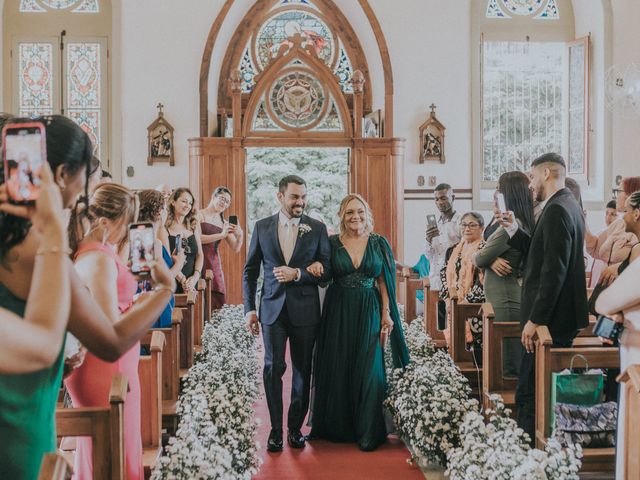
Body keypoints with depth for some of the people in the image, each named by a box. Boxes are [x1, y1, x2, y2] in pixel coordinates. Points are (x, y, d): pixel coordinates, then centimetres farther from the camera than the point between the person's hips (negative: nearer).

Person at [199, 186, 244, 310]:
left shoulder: (224, 223, 17)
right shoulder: (200, 215, 3)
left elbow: (236, 248, 14)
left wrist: (240, 236, -7)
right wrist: (221, 235, -14)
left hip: (214, 264, 5)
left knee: (218, 303, -3)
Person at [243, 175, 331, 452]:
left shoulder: (317, 229, 1)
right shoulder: (262, 227, 4)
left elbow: (326, 271, 0)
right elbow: (250, 271, 7)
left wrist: (298, 273, -17)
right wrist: (249, 309, 2)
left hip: (305, 310, 0)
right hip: (273, 309, 0)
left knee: (302, 370, 8)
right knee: (273, 367, -4)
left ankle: (296, 427, 21)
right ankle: (276, 429, 7)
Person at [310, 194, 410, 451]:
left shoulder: (379, 243, 3)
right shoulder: (332, 243, 2)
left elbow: (383, 281, 3)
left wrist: (386, 314, -4)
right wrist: (315, 266, -17)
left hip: (369, 313, 0)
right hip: (338, 313, 1)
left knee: (369, 371, 0)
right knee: (337, 369, 7)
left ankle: (369, 432, 12)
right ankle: (338, 427, 23)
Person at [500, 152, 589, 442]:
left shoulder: (556, 210, -17)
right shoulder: (569, 206, 15)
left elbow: (553, 272, -23)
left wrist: (535, 320, -22)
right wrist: (515, 231, 14)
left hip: (550, 320, -10)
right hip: (562, 318, 10)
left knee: (529, 393, -7)